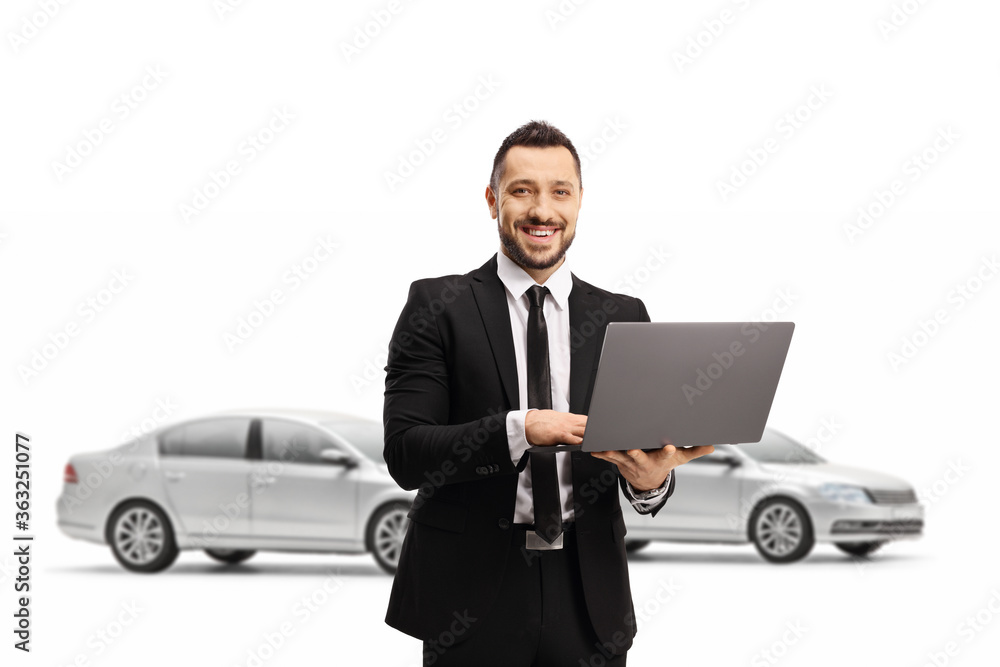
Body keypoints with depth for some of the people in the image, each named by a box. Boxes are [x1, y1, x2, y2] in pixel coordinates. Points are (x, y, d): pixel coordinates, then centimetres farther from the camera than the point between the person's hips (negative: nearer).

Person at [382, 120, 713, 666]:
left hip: (588, 601, 3)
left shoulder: (623, 318, 8)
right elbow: (404, 454, -9)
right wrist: (519, 430, -23)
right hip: (471, 596, -2)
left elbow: (644, 453, 6)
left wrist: (651, 480, -17)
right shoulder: (437, 307, -1)